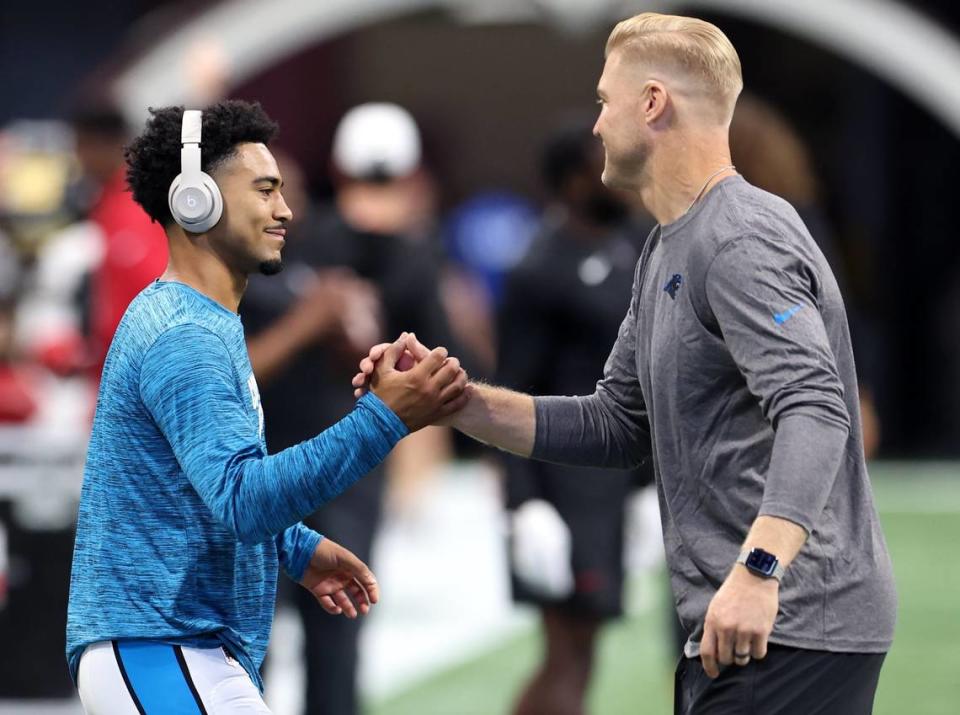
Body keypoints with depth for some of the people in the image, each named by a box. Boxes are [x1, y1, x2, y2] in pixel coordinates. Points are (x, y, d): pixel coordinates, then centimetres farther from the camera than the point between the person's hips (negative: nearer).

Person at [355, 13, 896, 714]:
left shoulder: (742, 240, -15)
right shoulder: (668, 253, 19)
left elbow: (814, 411, -27)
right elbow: (617, 427, 19)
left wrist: (758, 568, -39)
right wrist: (452, 399, 8)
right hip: (734, 623, 10)